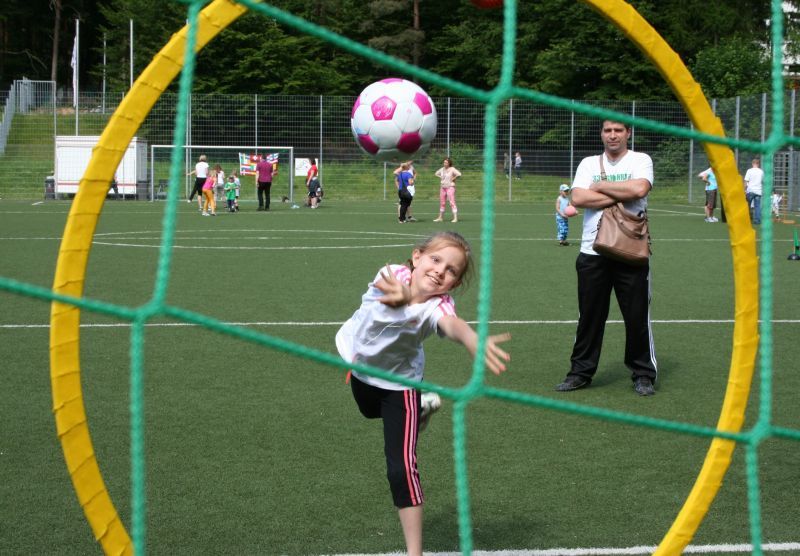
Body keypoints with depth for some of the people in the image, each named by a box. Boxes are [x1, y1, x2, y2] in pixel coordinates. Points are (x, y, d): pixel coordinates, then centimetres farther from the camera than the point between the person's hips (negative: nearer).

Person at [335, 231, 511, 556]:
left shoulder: (438, 307, -36)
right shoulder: (392, 277, -31)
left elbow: (452, 325, -59)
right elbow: (391, 292, -55)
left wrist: (475, 342, -83)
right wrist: (402, 300, -81)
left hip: (398, 381, -4)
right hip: (358, 361, 4)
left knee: (401, 468, -13)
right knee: (371, 411, 35)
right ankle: (424, 406, 65)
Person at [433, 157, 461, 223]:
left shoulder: (452, 169, -12)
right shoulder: (442, 169, 9)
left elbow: (459, 174, -26)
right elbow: (437, 173, 27)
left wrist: (453, 179, -15)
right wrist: (441, 178, 11)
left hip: (450, 187, -7)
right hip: (443, 187, 7)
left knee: (452, 202, -12)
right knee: (442, 203, 11)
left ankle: (455, 218, -13)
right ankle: (440, 217, 20)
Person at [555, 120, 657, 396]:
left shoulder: (640, 160, 3)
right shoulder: (589, 163, 11)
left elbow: (639, 189, -18)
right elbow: (577, 198, -6)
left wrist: (600, 186, -7)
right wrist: (619, 196, -11)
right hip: (592, 251, 2)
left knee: (637, 315, 1)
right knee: (589, 315, 7)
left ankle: (643, 375, 12)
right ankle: (581, 371, 18)